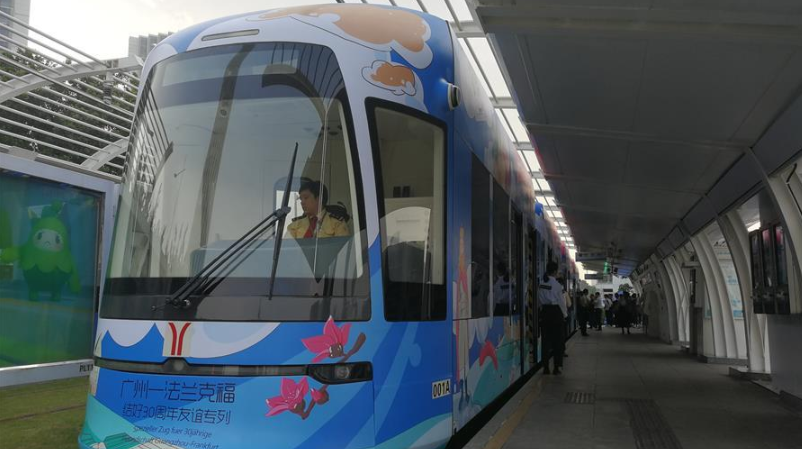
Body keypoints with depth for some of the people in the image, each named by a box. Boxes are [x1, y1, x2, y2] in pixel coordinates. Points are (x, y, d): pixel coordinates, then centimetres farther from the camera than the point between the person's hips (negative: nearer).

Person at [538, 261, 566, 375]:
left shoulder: (541, 285, 3)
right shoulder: (556, 284, -13)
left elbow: (539, 301, 6)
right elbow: (562, 301, -8)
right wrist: (565, 314, 6)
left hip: (545, 312, 5)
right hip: (556, 312, -5)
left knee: (546, 339, 8)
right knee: (558, 340, 4)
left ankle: (546, 367, 10)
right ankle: (557, 367, 5)